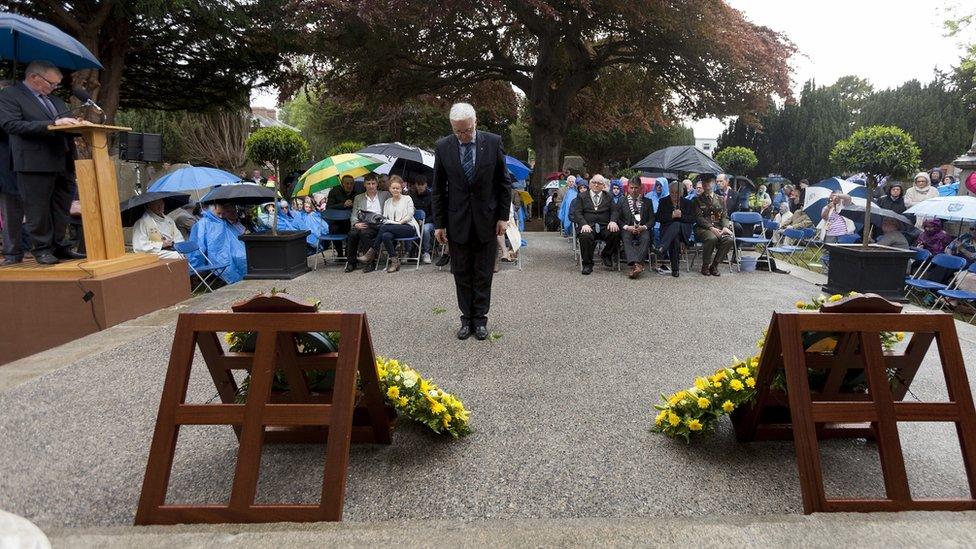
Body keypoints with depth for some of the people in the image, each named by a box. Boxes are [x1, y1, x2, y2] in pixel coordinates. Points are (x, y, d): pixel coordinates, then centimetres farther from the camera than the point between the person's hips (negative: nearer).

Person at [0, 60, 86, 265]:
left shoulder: (55, 100, 21)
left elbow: (65, 125, 23)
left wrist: (77, 124, -2)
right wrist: (52, 124, -21)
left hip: (63, 162, 6)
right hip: (35, 162, -6)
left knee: (61, 208, 9)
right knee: (38, 209, 1)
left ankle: (59, 246, 18)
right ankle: (42, 249, 10)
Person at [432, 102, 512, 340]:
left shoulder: (493, 142, -5)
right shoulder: (443, 147, -3)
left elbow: (504, 182, 1)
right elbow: (438, 189, 2)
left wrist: (504, 216, -2)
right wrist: (439, 223, 1)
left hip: (486, 220, -1)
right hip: (457, 221, 1)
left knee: (483, 274, 6)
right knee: (462, 274, 7)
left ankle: (480, 319, 17)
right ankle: (466, 319, 18)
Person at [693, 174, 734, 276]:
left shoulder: (720, 199, 19)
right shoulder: (698, 200, 8)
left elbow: (724, 216, 13)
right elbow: (699, 217, -4)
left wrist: (725, 227, -10)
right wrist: (711, 228, -19)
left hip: (718, 227, 3)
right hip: (702, 228, -3)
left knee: (729, 239, -28)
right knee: (712, 238, -37)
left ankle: (714, 265, -13)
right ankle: (705, 266, -17)